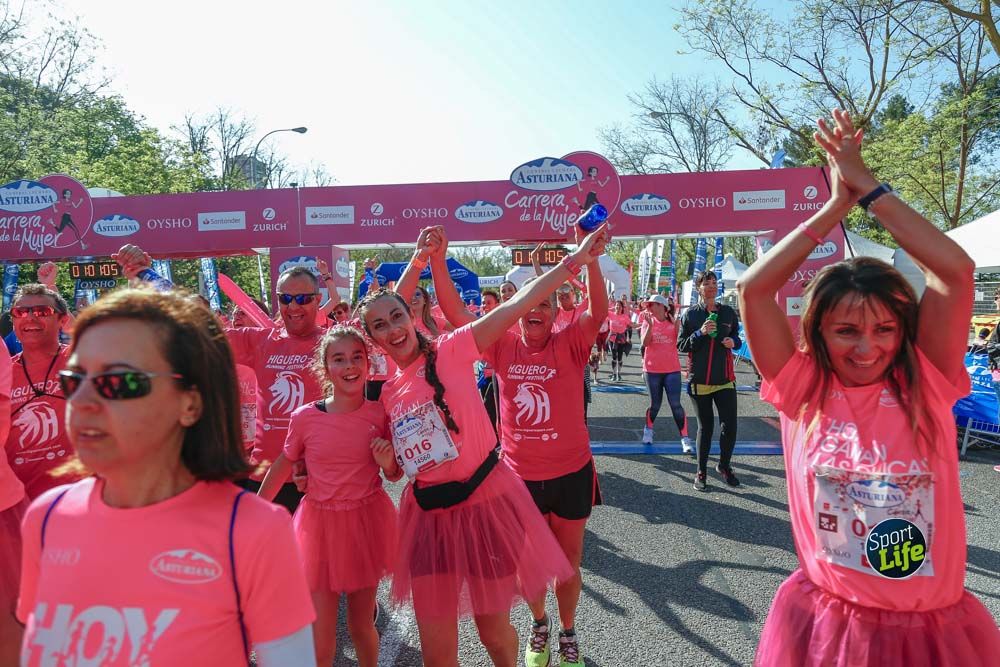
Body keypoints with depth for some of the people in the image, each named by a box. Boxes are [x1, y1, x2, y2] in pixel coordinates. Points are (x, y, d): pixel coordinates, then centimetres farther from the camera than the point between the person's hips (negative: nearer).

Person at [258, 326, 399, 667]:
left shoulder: (380, 414, -7)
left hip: (367, 521, 1)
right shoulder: (304, 418, -9)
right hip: (321, 524, 0)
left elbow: (395, 476, 5)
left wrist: (387, 463, -17)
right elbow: (283, 465, 7)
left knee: (361, 625, 16)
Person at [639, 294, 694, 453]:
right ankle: (648, 430, 34)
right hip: (652, 370, 1)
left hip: (672, 369, -1)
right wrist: (650, 325, -21)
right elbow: (644, 343, -11)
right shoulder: (647, 321, 1)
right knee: (655, 404, 10)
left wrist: (676, 322, -17)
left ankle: (685, 439, -1)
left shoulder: (673, 322, 0)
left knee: (675, 404, -5)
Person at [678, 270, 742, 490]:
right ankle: (701, 472, 20)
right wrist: (700, 333, -17)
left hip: (725, 378, 2)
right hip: (699, 379, -2)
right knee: (705, 426, 6)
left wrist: (734, 342, -5)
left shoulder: (728, 312, 6)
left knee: (730, 425, -2)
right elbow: (681, 345, -3)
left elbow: (737, 338, 19)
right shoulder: (690, 314, -1)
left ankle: (724, 465, 23)